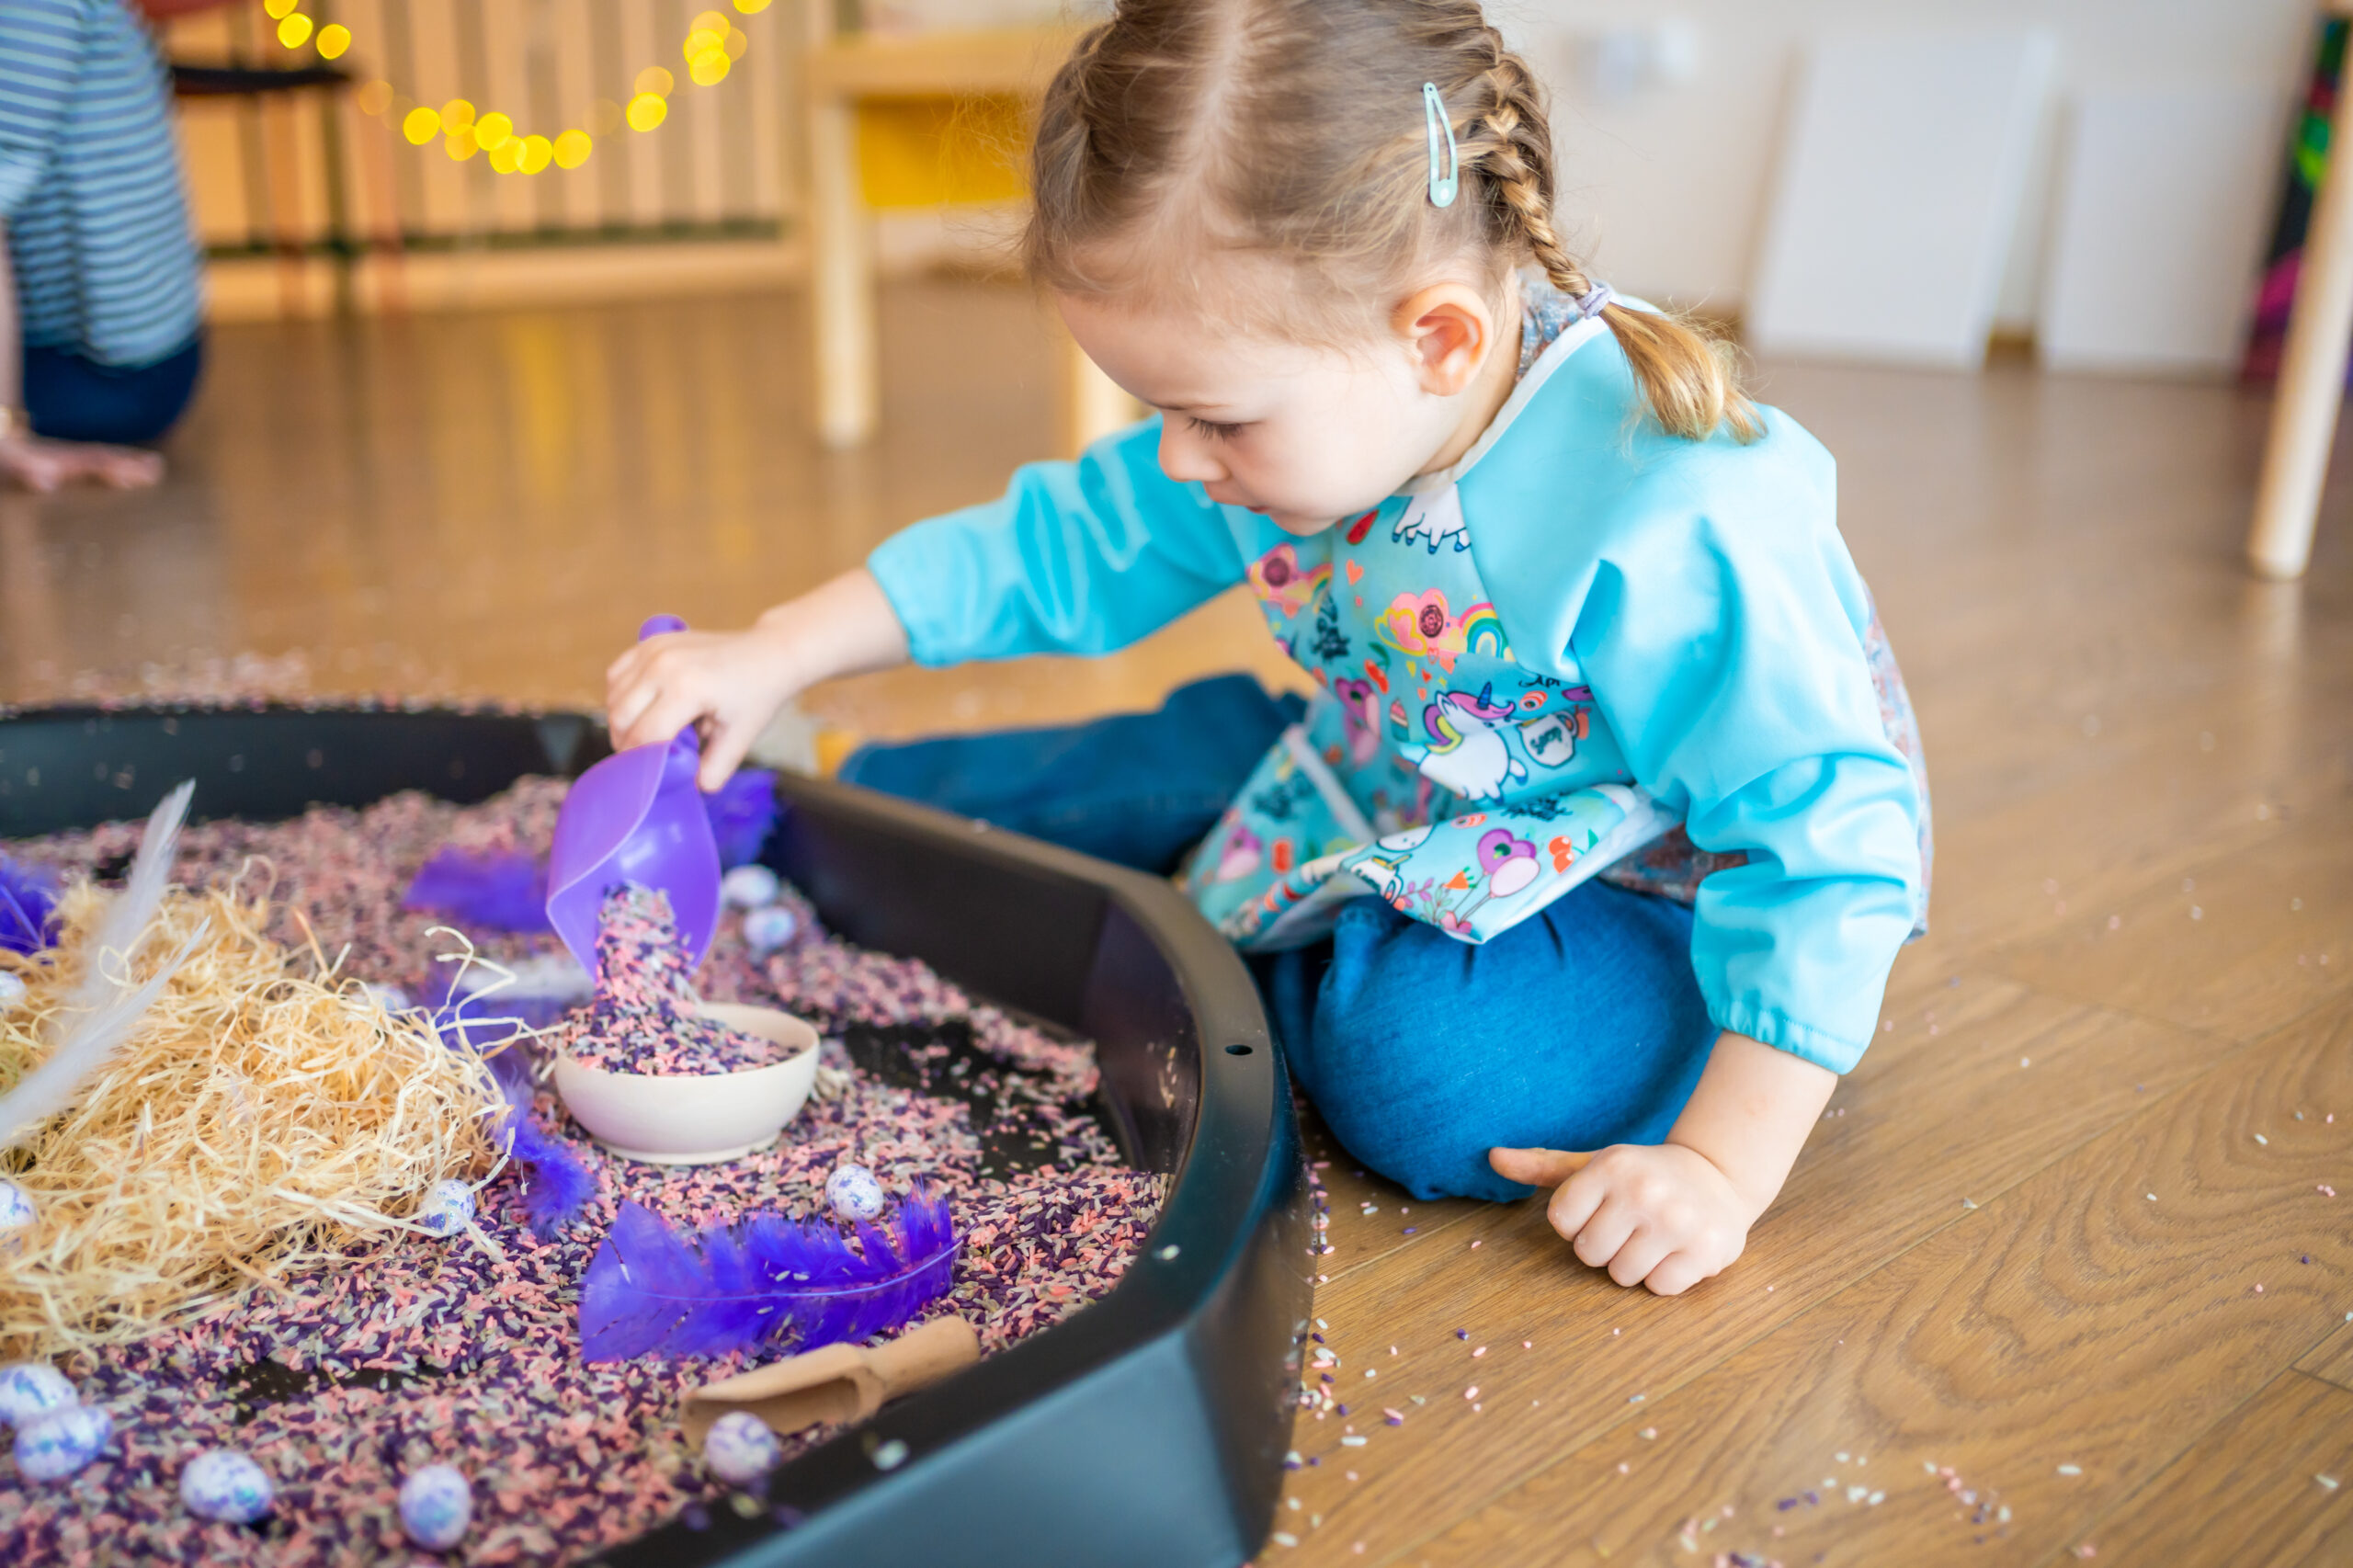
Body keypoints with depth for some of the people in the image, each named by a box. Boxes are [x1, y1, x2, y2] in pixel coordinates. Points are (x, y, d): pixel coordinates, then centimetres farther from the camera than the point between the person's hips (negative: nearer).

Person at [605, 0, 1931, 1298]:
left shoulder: (1673, 518, -36)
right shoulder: (1303, 419, -12)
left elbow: (1827, 834, -31)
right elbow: (1061, 545, -2)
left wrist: (1724, 1166, -32)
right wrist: (773, 658, -4)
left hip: (1669, 899, -6)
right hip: (1411, 817, 7)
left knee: (1428, 1066, -30)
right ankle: (888, 790, 30)